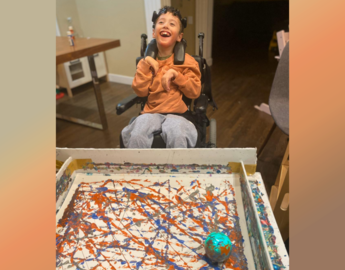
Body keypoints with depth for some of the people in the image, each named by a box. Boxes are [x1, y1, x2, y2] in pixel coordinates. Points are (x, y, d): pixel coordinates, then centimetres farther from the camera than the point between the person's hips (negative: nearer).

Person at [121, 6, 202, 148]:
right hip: (152, 112, 2)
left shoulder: (186, 60, 7)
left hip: (177, 113, -1)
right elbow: (140, 91, 2)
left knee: (177, 135, -34)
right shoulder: (148, 61, 12)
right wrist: (145, 64, -4)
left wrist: (175, 74, -12)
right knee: (137, 134, -30)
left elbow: (195, 92, -2)